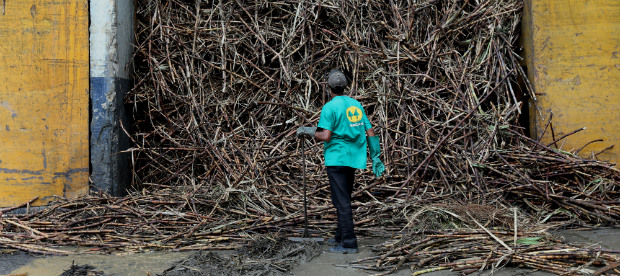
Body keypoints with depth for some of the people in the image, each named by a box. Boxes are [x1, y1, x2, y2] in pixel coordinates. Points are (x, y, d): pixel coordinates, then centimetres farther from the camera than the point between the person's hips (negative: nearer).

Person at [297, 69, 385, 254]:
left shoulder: (330, 107, -11)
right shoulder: (356, 105, 10)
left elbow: (325, 136, -19)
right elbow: (370, 133, 9)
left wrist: (307, 131, -2)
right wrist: (375, 157, 14)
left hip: (337, 159, -7)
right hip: (354, 158, 7)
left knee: (342, 202, -4)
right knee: (344, 199, 18)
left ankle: (349, 243, -2)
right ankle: (340, 237, 30)